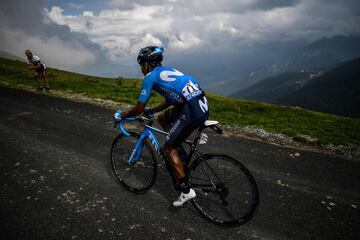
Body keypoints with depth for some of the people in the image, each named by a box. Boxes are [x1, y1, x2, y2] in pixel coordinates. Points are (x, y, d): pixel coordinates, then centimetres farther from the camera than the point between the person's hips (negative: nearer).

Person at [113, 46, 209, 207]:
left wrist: (121, 115, 18)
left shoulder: (150, 76, 1)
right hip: (202, 105, 9)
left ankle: (186, 191, 9)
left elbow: (138, 109, 1)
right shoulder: (167, 71, 26)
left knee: (168, 149, 7)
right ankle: (181, 151, 26)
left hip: (191, 111, -8)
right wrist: (150, 111, 41)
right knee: (162, 118, 26)